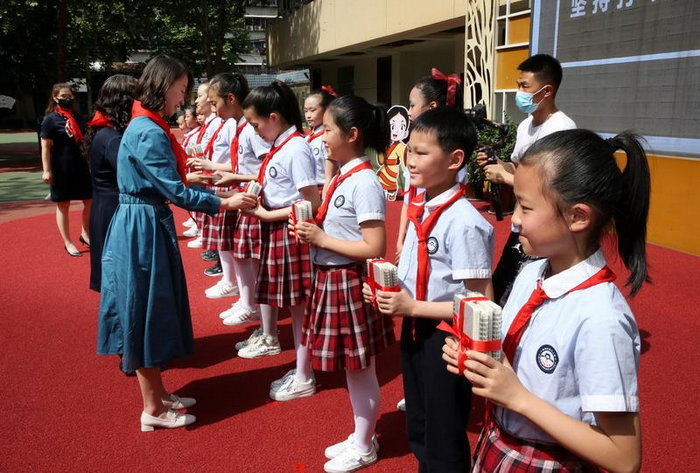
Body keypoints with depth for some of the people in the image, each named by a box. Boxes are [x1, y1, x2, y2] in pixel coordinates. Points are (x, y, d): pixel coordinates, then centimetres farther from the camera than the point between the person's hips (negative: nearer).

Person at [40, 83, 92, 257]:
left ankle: (85, 234, 29)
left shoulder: (77, 118, 10)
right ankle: (68, 243, 15)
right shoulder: (50, 119, -7)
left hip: (80, 166, 6)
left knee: (90, 202, 9)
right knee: (63, 206, 5)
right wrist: (46, 170, -14)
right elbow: (45, 147, -9)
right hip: (61, 169, -6)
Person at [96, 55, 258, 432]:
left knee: (152, 311, 16)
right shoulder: (149, 133, -19)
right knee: (147, 312, 0)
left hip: (145, 226, 10)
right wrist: (225, 203, -14)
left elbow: (164, 183, 13)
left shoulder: (147, 127, 12)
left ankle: (158, 394, 31)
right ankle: (153, 410, 16)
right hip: (143, 230, -10)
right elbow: (175, 192, -21)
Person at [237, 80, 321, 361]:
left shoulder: (296, 150, -19)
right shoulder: (278, 146, 7)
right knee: (267, 287, 26)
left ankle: (305, 378, 12)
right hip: (272, 231, 9)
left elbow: (312, 204, -23)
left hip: (290, 234, -9)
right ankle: (269, 340, 52)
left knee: (297, 304, 0)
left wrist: (266, 214, -18)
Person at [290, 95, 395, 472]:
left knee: (360, 371, 9)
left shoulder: (364, 183, -19)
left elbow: (375, 248, -23)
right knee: (351, 371, 21)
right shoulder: (342, 177, 8)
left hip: (350, 283, -9)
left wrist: (321, 239, -18)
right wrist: (313, 228, -1)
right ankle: (359, 437, 38)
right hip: (331, 279, 9)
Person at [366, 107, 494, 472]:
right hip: (413, 331, 8)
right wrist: (387, 290, -3)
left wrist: (412, 307, -23)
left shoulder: (464, 223, -24)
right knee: (418, 431, 27)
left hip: (444, 340, -8)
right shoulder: (419, 207, 1)